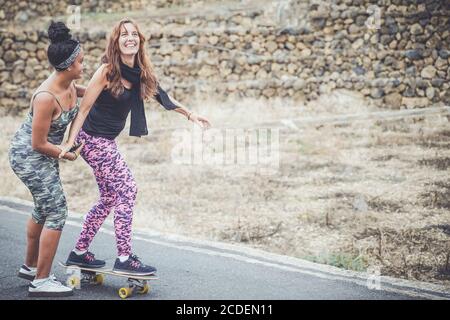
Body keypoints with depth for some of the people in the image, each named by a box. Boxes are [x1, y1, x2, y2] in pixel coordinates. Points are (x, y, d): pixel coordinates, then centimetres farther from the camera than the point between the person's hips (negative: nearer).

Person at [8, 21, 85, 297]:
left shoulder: (69, 84, -5)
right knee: (57, 210, -11)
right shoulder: (46, 97, -31)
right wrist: (68, 155, -12)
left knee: (44, 209, 19)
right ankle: (41, 281, -6)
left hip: (45, 153, 9)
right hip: (28, 155, -9)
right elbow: (39, 144, -23)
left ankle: (30, 267, 36)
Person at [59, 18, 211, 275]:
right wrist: (70, 141, -19)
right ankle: (124, 259, -9)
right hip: (94, 139, -8)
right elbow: (84, 107, -15)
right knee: (127, 189, -11)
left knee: (110, 198, 13)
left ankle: (79, 253, 23)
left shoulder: (140, 73, 4)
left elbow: (162, 95, 16)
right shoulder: (107, 71, -17)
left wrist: (190, 114, 16)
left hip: (107, 141, 8)